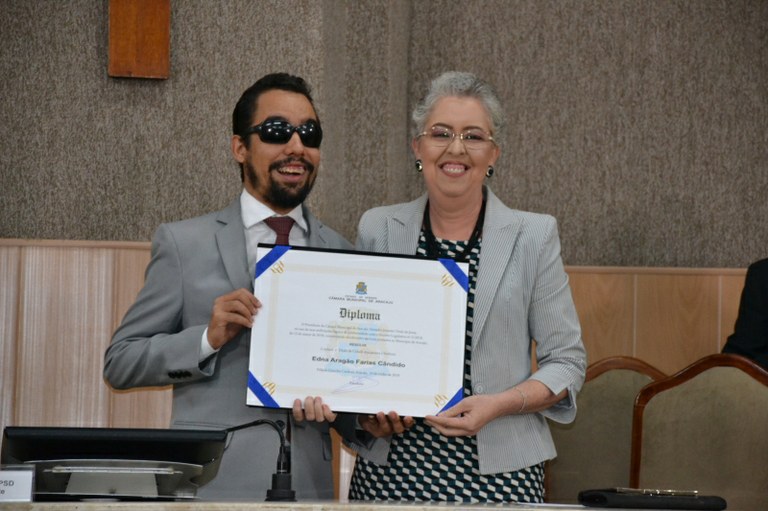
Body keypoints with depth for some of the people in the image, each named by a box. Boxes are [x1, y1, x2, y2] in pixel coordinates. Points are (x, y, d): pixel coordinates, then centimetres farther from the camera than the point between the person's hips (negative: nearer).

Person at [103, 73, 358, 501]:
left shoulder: (342, 253, 8)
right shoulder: (184, 242, 1)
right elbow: (120, 361, 0)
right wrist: (208, 338, -15)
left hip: (308, 481, 3)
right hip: (213, 481, -3)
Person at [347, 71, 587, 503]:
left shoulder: (534, 236, 2)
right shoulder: (377, 230, 7)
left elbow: (566, 362, 3)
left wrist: (498, 404, -13)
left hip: (498, 470, -1)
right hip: (389, 464, 2)